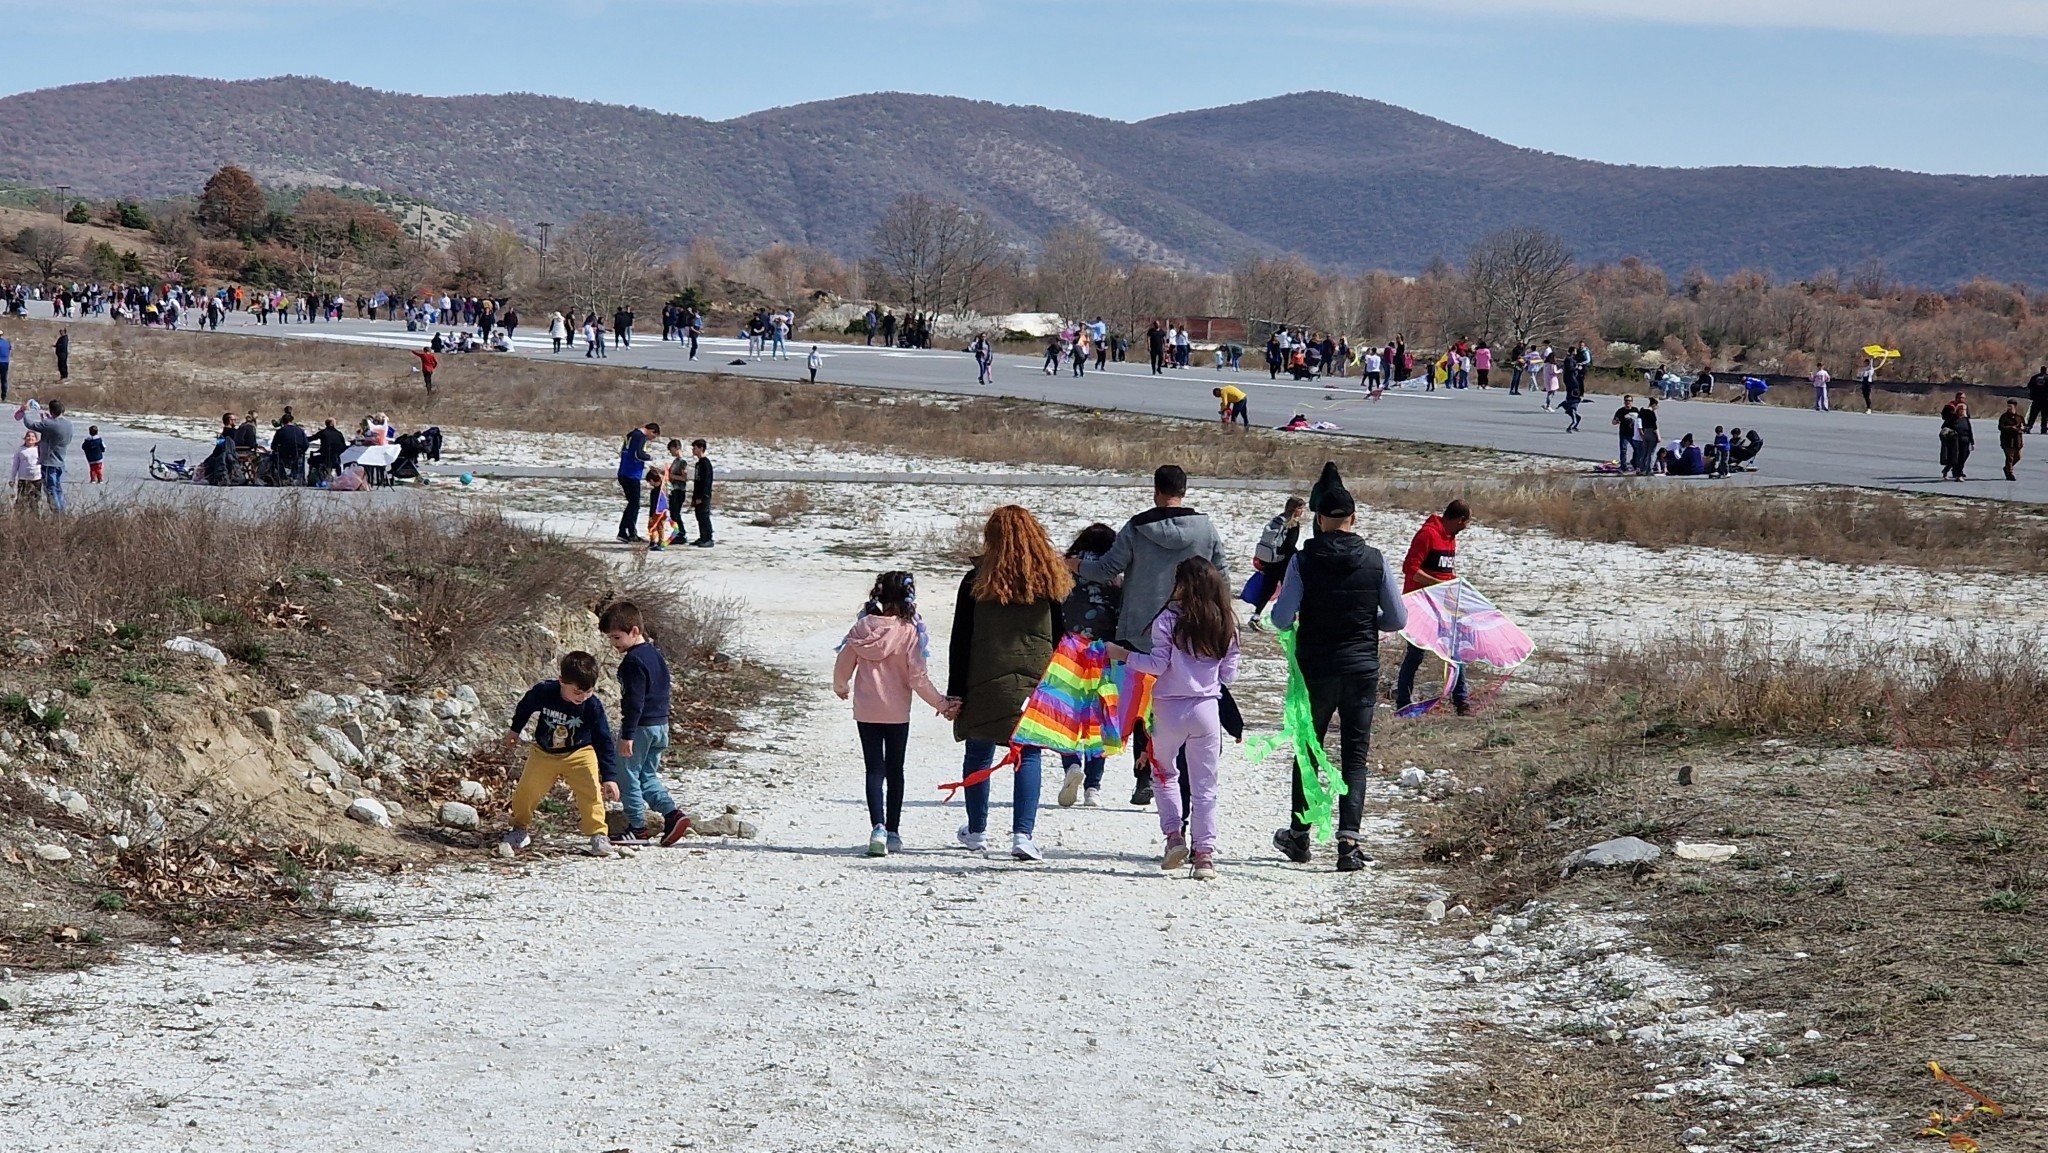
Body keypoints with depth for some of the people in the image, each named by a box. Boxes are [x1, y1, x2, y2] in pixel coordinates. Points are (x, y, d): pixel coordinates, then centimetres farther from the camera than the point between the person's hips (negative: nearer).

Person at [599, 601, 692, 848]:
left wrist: (627, 735, -21)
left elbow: (635, 701, -23)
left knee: (628, 776, 3)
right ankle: (672, 813, 3)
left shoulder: (633, 661, -19)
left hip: (640, 726, -9)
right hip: (660, 724, 9)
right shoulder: (656, 655, 11)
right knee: (648, 776, 17)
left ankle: (637, 827, 7)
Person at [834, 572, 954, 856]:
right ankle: (893, 832, 17)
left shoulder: (863, 626, -4)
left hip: (866, 711, 1)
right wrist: (941, 704, -3)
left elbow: (843, 665, 3)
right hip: (897, 712, -1)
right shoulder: (910, 631, -13)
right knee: (895, 771, 13)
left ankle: (878, 828, -15)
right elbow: (918, 678, -13)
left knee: (874, 770, 3)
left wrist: (841, 688, 25)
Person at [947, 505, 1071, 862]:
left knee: (979, 754, 13)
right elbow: (1061, 636, 7)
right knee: (1029, 756, 4)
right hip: (1037, 683, 1)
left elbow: (961, 641, -2)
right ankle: (1022, 835, -8)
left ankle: (976, 832, 24)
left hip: (985, 684, -1)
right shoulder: (1049, 580, 2)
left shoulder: (977, 581, -3)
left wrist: (955, 692, 2)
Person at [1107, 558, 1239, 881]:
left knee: (1165, 774, 19)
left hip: (1170, 709, -2)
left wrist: (1124, 655, 0)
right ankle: (1205, 853, 3)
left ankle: (1173, 835, 5)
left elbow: (1158, 665, -12)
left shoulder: (1168, 620, -10)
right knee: (1204, 785, 7)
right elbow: (1229, 674, 7)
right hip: (1207, 709, 2)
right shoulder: (1225, 625, 2)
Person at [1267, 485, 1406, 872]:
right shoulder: (1375, 561, -4)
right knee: (1355, 757, 5)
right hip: (1362, 669, 1)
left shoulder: (1304, 560, -9)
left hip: (1314, 669, 0)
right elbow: (1397, 620, 0)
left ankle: (1299, 836, 24)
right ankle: (1348, 839, -9)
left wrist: (1298, 620, 10)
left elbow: (1282, 618, -13)